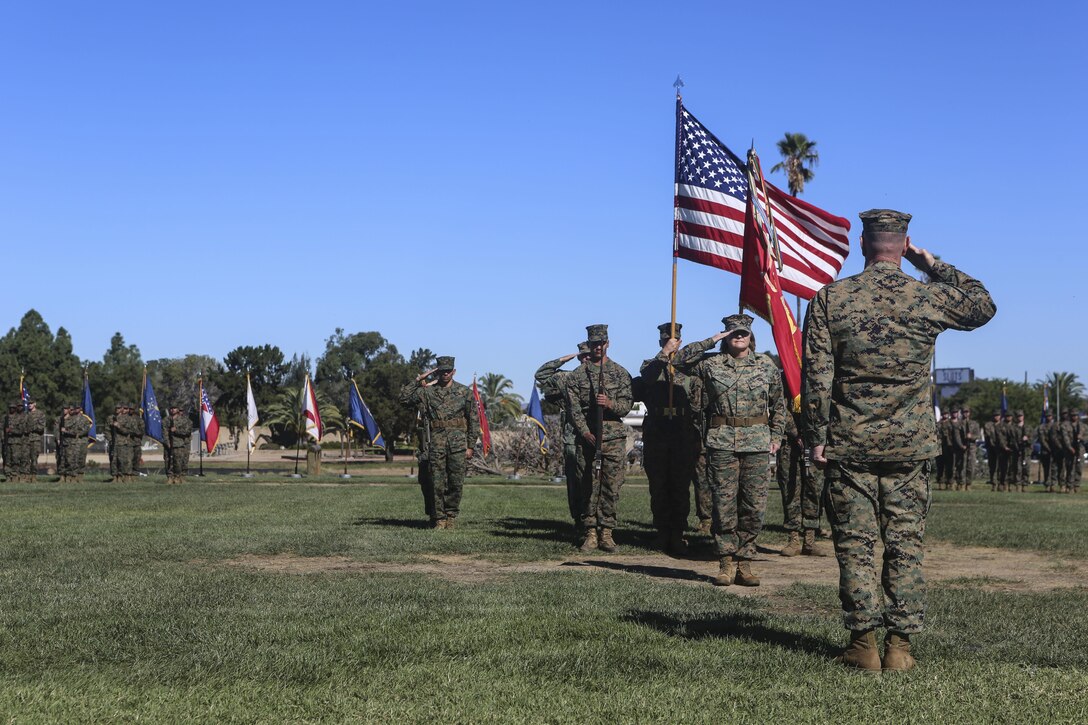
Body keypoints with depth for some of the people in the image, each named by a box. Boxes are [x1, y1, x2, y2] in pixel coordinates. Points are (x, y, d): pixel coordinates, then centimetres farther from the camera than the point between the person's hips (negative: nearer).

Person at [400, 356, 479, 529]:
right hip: (437, 442, 0)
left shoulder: (464, 392, 8)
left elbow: (474, 420, 7)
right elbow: (404, 398, 2)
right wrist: (418, 380, -2)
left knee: (456, 483, 1)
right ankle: (439, 518, 8)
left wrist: (470, 446, 2)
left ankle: (451, 515, 14)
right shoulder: (428, 392, 9)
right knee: (438, 483, 0)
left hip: (458, 443, 0)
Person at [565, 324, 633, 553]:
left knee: (611, 486, -2)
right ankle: (590, 532, 6)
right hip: (587, 437, 0)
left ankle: (606, 532, 4)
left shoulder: (620, 373, 8)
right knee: (588, 486, 1)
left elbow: (628, 404, 5)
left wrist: (610, 403, -15)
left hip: (614, 436, 0)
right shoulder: (577, 375, 7)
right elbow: (574, 408, 1)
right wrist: (585, 431, -11)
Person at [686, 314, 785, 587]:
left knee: (754, 505, 0)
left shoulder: (767, 366, 9)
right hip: (722, 442, -1)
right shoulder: (712, 364, 6)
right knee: (724, 504, -1)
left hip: (758, 443, 1)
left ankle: (744, 562, 10)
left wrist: (776, 435, 10)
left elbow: (779, 404, 16)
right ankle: (727, 562, 7)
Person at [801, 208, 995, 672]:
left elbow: (816, 377, -6)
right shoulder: (930, 298, -1)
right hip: (911, 446, 1)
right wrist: (934, 265, 17)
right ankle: (900, 646, 9)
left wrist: (817, 438, 0)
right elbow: (984, 305, 20)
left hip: (849, 444, -1)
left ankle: (863, 645, 6)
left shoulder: (830, 299, -4)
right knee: (905, 546, 7)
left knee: (855, 546, 5)